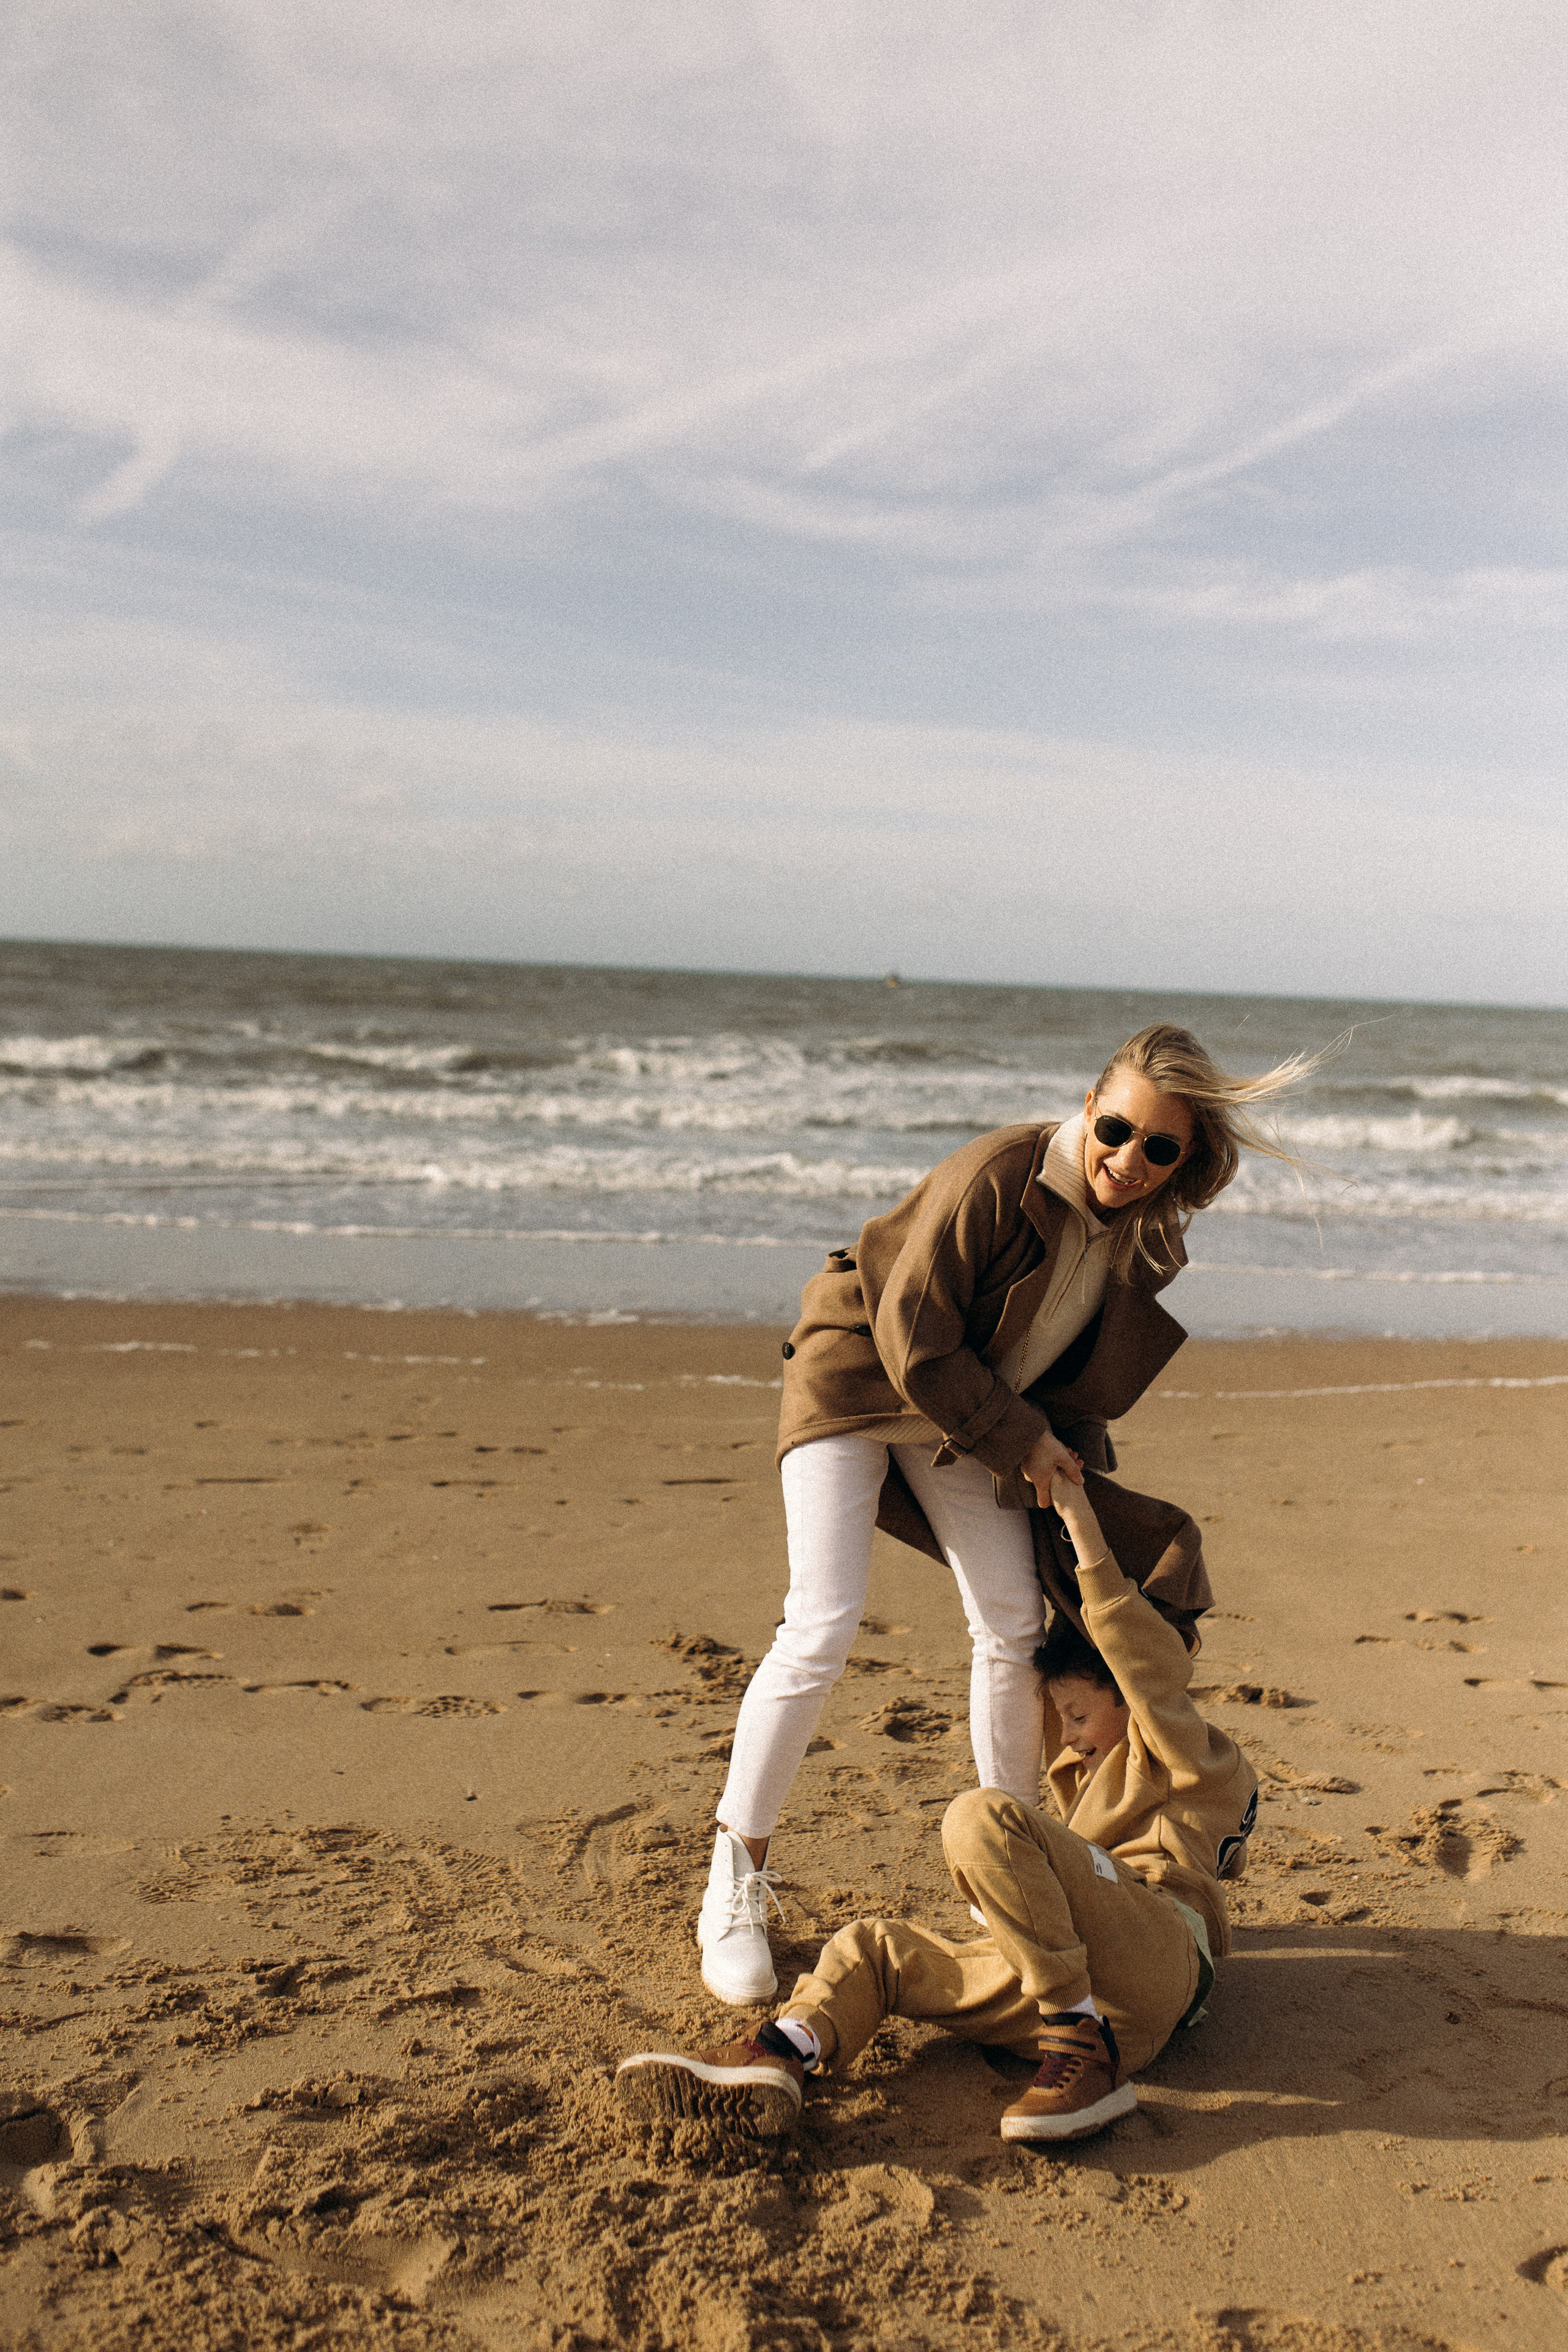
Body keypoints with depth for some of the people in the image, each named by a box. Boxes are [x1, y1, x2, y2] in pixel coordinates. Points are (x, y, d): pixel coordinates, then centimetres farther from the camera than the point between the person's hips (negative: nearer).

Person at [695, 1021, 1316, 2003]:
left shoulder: (1145, 1239, -8)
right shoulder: (998, 1178, -30)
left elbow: (1079, 1382, 4)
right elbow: (912, 1339, -25)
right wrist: (1021, 1443, -18)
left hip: (965, 1408, 7)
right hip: (857, 1378, -6)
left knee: (1014, 1624, 2)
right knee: (823, 1630, -14)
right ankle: (738, 1878, 1)